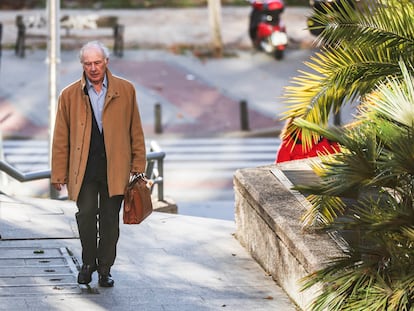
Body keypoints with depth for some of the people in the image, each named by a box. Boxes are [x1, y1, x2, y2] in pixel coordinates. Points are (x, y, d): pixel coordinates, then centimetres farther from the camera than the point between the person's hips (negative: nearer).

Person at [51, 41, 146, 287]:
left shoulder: (125, 91, 5)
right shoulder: (70, 96, 5)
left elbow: (135, 130, 9)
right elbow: (61, 138, 6)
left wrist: (138, 164, 5)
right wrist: (59, 174, 3)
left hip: (114, 168, 0)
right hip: (84, 168, 0)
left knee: (110, 219, 4)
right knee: (86, 215, -7)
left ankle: (105, 268, 16)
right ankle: (88, 263, 14)